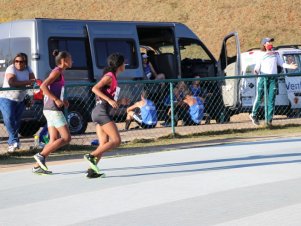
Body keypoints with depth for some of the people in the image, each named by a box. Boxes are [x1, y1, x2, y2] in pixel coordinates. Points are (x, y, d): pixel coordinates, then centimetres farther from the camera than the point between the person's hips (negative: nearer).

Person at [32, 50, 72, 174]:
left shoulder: (59, 72, 19)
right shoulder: (57, 71, -9)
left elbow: (50, 90, 25)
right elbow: (43, 86, -20)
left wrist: (62, 100, 13)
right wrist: (56, 100, -21)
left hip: (51, 109, 10)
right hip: (54, 109, -10)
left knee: (54, 140, 7)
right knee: (66, 138, -10)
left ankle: (38, 166, 3)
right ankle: (41, 155, -12)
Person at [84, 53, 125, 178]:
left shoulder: (113, 77, 19)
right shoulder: (109, 76, -9)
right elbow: (95, 89, -20)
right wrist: (110, 100, -25)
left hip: (100, 112, 10)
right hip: (102, 111, -10)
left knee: (104, 144, 3)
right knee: (116, 140, -13)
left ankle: (92, 170, -4)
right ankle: (91, 156, -17)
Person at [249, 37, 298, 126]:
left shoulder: (275, 54, 19)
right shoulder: (261, 56, 10)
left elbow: (281, 63, 14)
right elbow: (257, 68, 5)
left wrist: (289, 66, -3)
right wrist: (255, 71, -17)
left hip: (273, 79, 2)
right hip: (263, 78, -2)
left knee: (271, 99, -4)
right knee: (259, 98, -1)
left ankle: (269, 119, -4)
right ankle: (254, 115, 16)